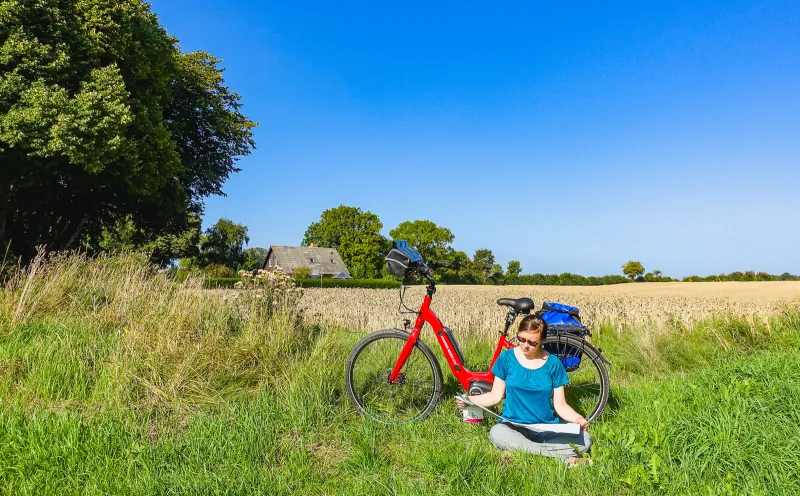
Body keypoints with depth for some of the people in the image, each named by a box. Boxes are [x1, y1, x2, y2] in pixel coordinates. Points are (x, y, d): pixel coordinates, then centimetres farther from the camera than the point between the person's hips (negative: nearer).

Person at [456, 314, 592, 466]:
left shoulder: (553, 363, 1)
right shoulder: (506, 358, 0)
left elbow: (560, 405, 3)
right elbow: (495, 396, 4)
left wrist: (578, 419, -16)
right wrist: (469, 400, -12)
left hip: (547, 429, 1)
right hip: (513, 427, 0)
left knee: (585, 439, -24)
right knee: (497, 433, -35)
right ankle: (567, 456, -27)